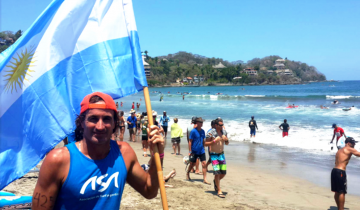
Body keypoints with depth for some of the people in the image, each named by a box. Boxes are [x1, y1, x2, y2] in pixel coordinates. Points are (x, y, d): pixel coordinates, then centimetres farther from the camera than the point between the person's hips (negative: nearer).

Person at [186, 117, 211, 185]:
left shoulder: (202, 131, 5)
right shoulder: (193, 131, -11)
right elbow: (190, 141, -10)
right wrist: (190, 151, -12)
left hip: (201, 151, 4)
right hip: (194, 151, -4)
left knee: (204, 164, -4)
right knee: (192, 164, 10)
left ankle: (205, 179, 1)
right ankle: (187, 173, 38)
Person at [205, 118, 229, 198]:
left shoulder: (224, 132, 3)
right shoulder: (211, 133, -13)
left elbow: (227, 143, 12)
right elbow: (205, 144, -11)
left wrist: (226, 140, -11)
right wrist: (214, 141, -25)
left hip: (221, 154, 6)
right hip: (214, 155, -5)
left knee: (223, 173, 8)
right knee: (217, 173, -10)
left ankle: (215, 181, 37)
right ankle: (219, 191, 0)